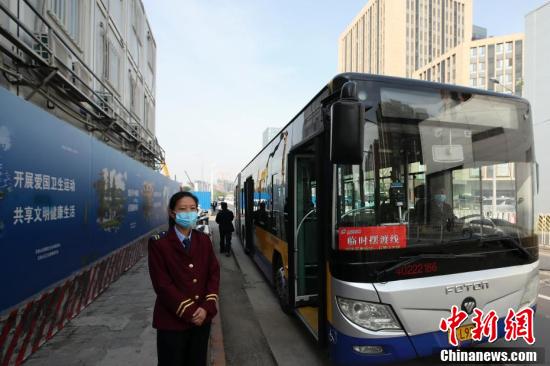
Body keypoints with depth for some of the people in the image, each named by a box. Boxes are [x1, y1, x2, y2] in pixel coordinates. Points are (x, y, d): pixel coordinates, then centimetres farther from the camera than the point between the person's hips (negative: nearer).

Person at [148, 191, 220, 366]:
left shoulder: (204, 240, 3)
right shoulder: (159, 243, -10)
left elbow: (214, 274, 1)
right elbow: (162, 284, -14)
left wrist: (207, 308, -11)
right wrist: (189, 312, -15)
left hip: (202, 318, 4)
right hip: (172, 321, -4)